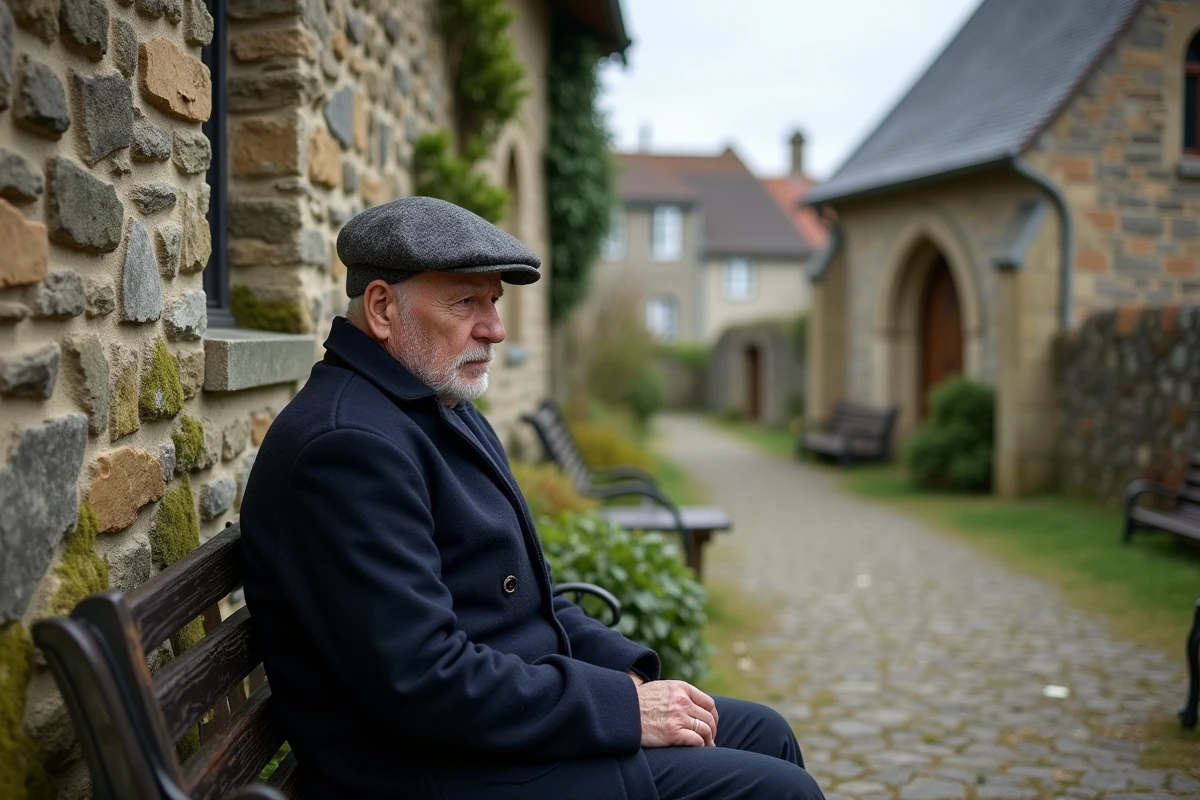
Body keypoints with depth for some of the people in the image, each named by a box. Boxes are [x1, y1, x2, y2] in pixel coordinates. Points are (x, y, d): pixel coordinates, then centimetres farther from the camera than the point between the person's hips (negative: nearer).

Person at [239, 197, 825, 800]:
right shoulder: (347, 445, -22)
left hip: (503, 718, 10)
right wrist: (625, 707, -19)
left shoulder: (448, 411, 13)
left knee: (761, 732, 13)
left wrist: (628, 671, 3)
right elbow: (422, 680, -27)